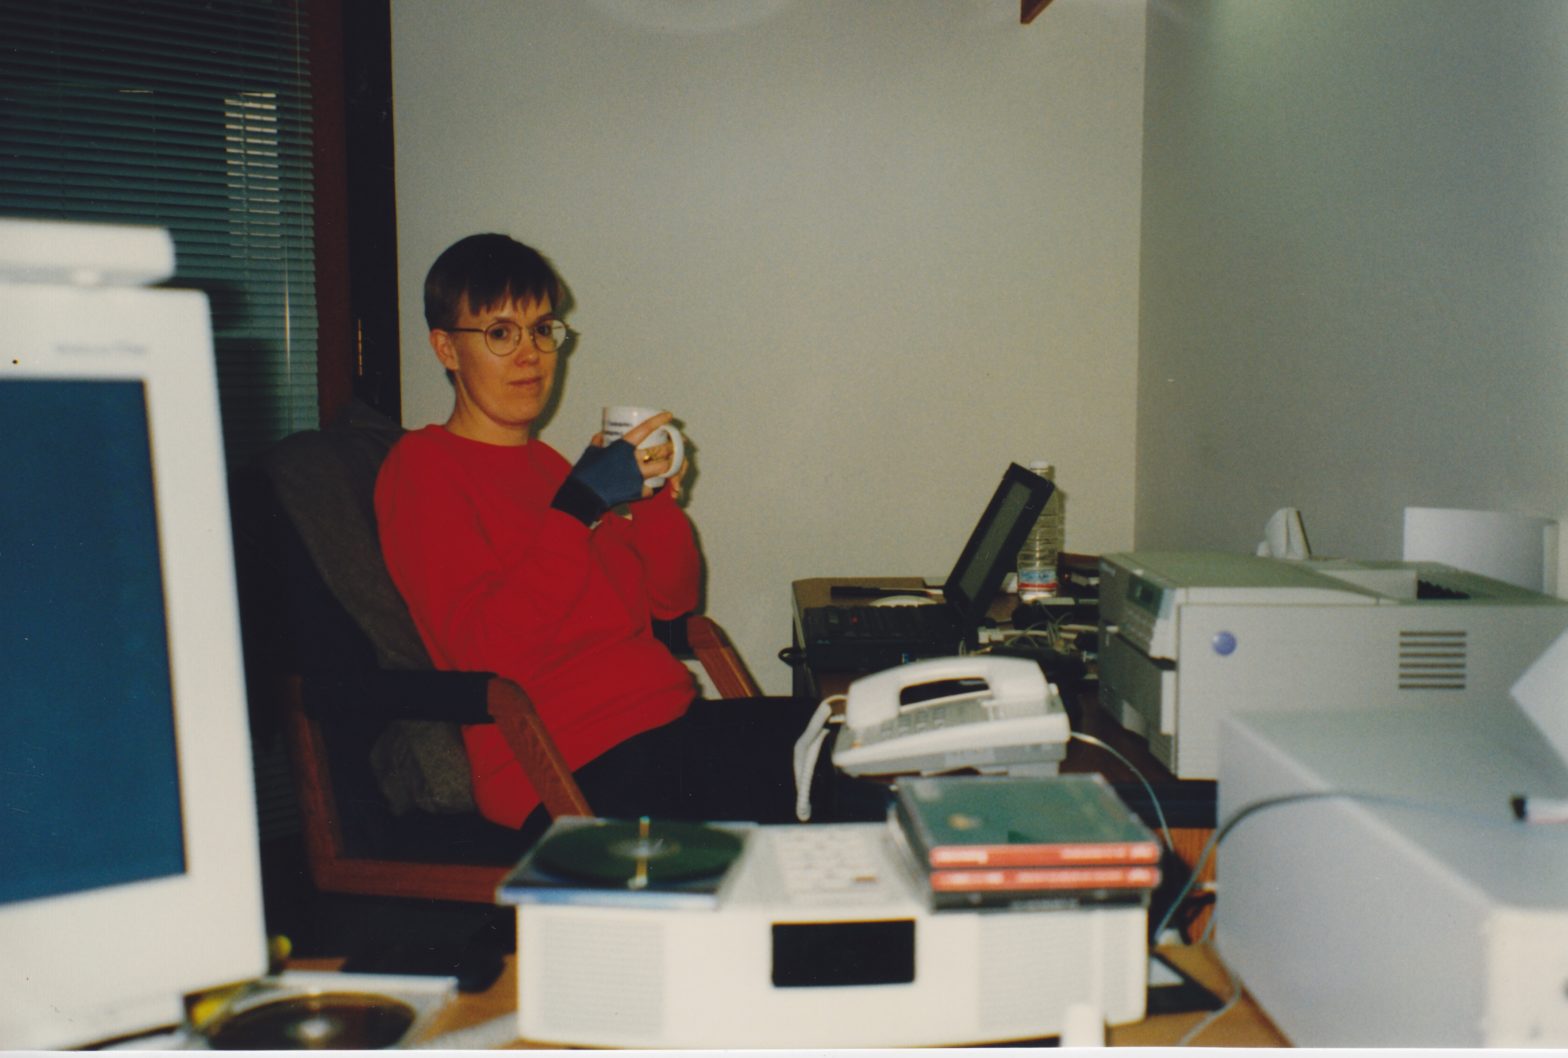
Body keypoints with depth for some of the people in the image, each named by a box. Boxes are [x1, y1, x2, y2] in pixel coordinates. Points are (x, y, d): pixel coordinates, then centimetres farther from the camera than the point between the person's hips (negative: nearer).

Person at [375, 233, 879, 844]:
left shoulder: (547, 463, 22)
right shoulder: (420, 468, -2)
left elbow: (673, 599, 21)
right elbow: (484, 648, -17)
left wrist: (657, 498, 2)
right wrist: (582, 503, -18)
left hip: (671, 720, 8)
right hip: (573, 773, -8)